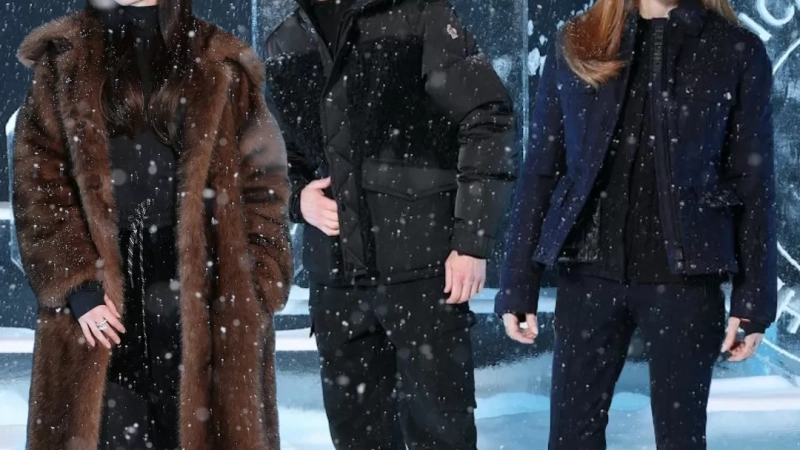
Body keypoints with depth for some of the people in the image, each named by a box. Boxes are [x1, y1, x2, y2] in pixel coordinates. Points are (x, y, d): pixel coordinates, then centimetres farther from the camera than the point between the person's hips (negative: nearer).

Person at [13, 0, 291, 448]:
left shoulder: (221, 67, 11)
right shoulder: (66, 62, 11)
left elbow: (262, 186, 8)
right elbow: (37, 184, 4)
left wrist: (259, 293, -2)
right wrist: (75, 285, -7)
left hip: (204, 305, 0)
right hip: (103, 310, 0)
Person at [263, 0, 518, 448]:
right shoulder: (285, 46, 11)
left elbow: (491, 122, -6)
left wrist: (472, 240, -10)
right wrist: (298, 196, 1)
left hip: (423, 267, -5)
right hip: (336, 277, 5)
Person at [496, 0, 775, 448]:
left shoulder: (737, 51, 1)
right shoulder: (576, 46, 6)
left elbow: (754, 184, 1)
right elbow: (541, 169, 6)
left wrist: (753, 299, -4)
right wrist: (519, 285, 3)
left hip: (683, 275, -1)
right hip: (591, 271, 2)